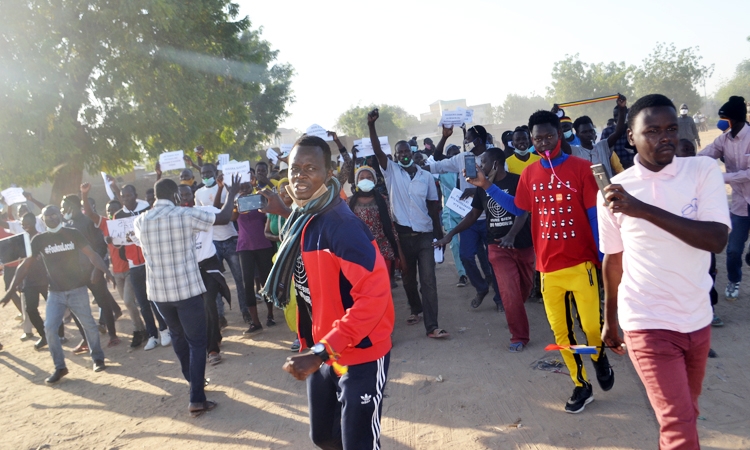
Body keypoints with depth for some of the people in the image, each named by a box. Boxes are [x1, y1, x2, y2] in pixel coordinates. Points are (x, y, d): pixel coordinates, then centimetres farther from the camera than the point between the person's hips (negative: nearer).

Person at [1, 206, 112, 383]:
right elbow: (26, 265, 4)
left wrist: (105, 271, -24)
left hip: (77, 289, -2)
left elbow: (91, 254, -8)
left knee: (89, 324, 2)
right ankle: (60, 367, 9)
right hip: (55, 293, 2)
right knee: (49, 328, -4)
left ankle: (98, 358, 20)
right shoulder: (39, 240, 0)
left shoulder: (73, 234, -4)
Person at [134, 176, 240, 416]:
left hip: (158, 292, 5)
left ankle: (193, 380, 42)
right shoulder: (186, 215, -10)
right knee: (197, 343, 4)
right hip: (187, 290, -5)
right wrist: (232, 194, 15)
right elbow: (223, 217, -1)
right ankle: (196, 399, -1)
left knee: (177, 336, 25)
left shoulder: (140, 221, 2)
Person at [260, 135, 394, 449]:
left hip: (359, 356, -8)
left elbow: (374, 295, -30)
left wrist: (321, 352, -31)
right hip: (322, 355, 8)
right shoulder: (299, 221, 3)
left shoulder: (342, 225, -23)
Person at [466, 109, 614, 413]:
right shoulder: (530, 174, 4)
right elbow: (517, 208, 18)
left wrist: (602, 257, -7)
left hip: (581, 263, -3)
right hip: (549, 267, 3)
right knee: (561, 331, 9)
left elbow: (595, 215, -5)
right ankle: (581, 386, 27)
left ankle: (600, 358, 31)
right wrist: (487, 187, 10)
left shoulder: (580, 167, -6)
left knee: (591, 325, -4)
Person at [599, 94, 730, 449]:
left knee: (686, 413, 22)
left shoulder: (704, 171, -7)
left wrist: (644, 209, -29)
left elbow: (717, 239, -20)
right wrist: (610, 321, 11)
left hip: (698, 319, 3)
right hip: (647, 324, -3)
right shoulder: (615, 191, -7)